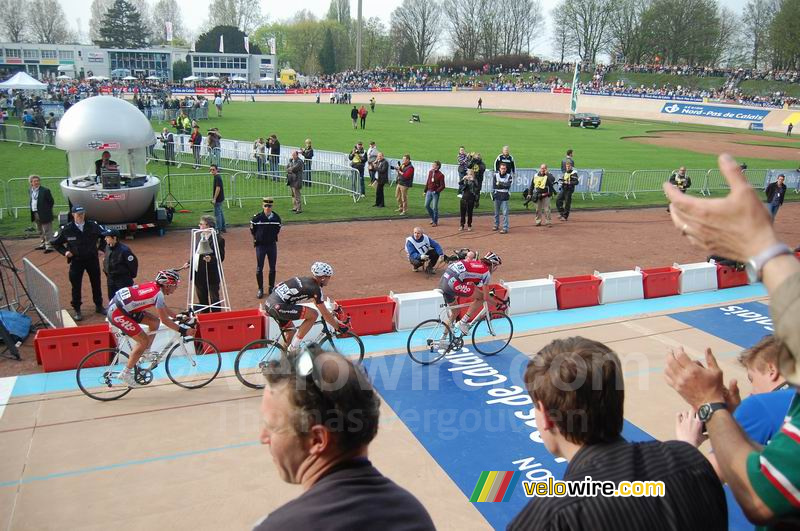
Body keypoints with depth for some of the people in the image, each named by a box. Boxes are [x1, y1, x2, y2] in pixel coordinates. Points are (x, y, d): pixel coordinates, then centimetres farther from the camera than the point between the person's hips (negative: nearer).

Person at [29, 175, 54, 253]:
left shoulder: (45, 191, -12)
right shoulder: (30, 190, 8)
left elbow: (51, 202, -7)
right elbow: (32, 201, 19)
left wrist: (46, 210, -4)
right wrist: (32, 210, 11)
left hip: (44, 214, -7)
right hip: (35, 214, 7)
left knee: (47, 231, -4)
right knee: (40, 232, 19)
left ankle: (49, 246, 0)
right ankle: (43, 244, 31)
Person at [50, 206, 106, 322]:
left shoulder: (93, 226, -7)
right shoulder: (67, 229, -9)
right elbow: (54, 242, 4)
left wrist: (101, 247, -1)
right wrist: (64, 251, -6)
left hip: (92, 259, 2)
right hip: (76, 261, -2)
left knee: (96, 283, 13)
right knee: (76, 286, 4)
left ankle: (99, 306, 30)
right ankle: (77, 310, 16)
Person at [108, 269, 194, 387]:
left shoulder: (155, 286, 7)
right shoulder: (158, 294, -19)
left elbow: (164, 308, 22)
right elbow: (165, 320, -17)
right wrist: (182, 330, -12)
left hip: (119, 304, 9)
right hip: (117, 313, -9)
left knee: (155, 321, 10)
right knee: (144, 341, -6)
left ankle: (144, 353, 18)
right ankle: (125, 374, 3)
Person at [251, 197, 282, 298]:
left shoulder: (276, 217, -5)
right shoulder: (257, 218, -12)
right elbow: (252, 231, 2)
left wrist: (272, 238, 8)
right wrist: (257, 239, 8)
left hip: (272, 245, 2)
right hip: (260, 245, -2)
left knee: (272, 268, 10)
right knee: (259, 268, 3)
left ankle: (271, 288, 23)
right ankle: (260, 289, 14)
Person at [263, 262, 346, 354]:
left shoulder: (305, 280, 19)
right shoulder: (315, 288, -6)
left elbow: (316, 302, 34)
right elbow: (325, 314, -1)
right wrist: (338, 327, 12)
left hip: (269, 303, 9)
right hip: (278, 307, -9)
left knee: (291, 332, 24)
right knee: (314, 314, -3)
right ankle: (294, 347, 2)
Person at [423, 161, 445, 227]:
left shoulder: (440, 175, -12)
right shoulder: (430, 172, 6)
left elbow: (442, 186, -12)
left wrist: (436, 191, -19)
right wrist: (425, 191, 15)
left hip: (435, 193, -6)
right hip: (429, 191, 6)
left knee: (435, 208, -1)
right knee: (426, 205, 7)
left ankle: (435, 222, 12)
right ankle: (433, 218, 26)